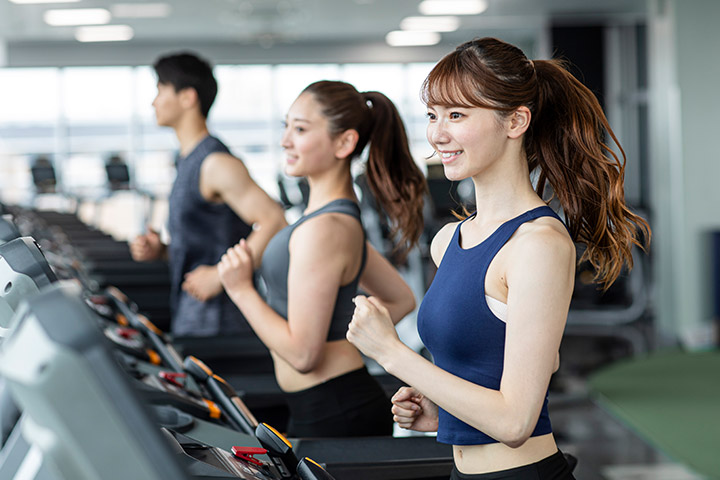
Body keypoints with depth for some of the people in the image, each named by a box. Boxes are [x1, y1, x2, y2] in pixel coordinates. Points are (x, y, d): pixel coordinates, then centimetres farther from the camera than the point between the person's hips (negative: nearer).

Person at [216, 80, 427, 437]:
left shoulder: (323, 230, -20)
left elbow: (302, 354, -20)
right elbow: (401, 300, 21)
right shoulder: (341, 217, 10)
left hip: (334, 417, -10)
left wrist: (241, 289, -12)